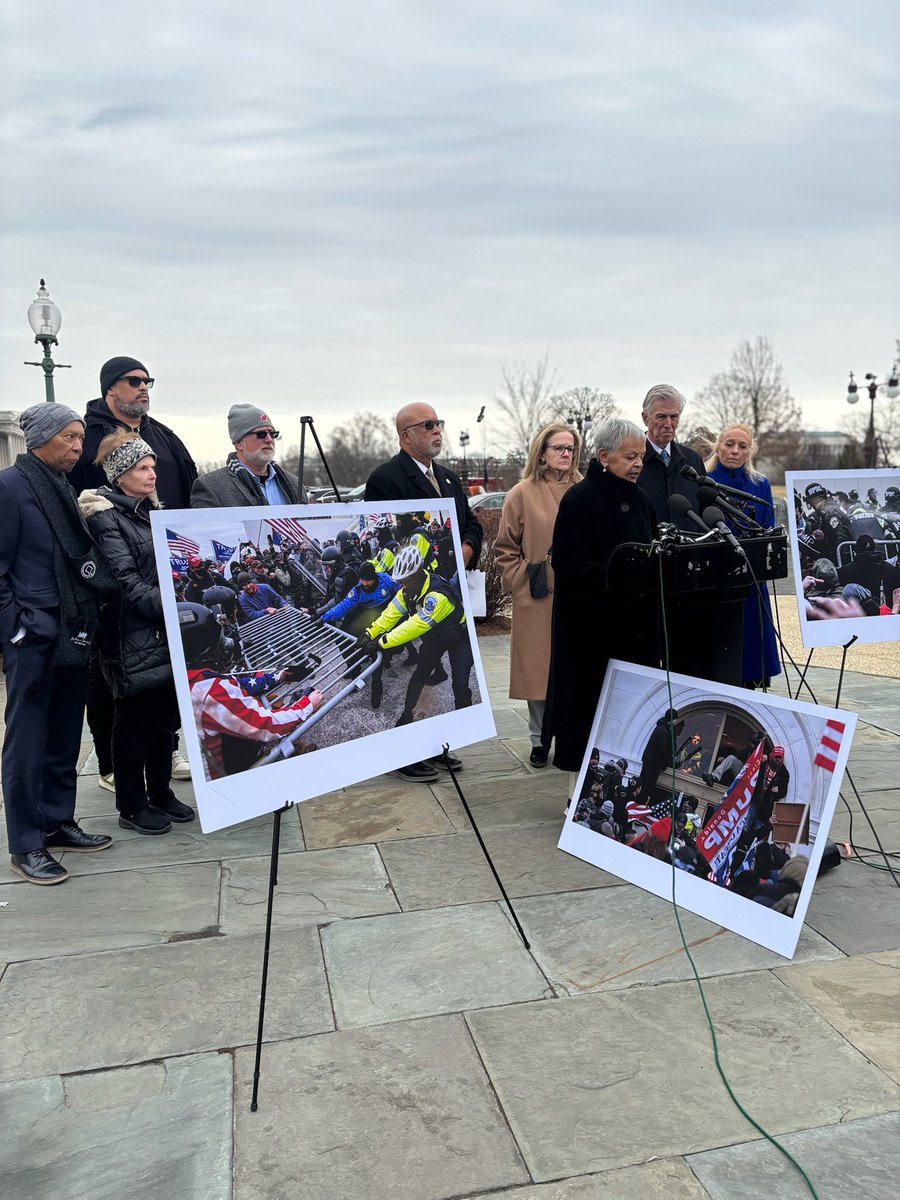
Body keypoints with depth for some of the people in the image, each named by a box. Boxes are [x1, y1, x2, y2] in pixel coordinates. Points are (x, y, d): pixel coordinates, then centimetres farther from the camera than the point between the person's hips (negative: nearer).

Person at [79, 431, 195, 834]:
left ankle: (161, 792, 27)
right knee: (134, 720, 2)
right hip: (132, 636, -7)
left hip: (165, 633, 8)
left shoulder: (151, 510, 16)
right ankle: (131, 805, 15)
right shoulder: (105, 517, -9)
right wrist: (170, 606, -24)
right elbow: (125, 581, -17)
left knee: (166, 716, 13)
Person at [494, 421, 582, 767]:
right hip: (537, 599, -2)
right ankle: (539, 741, 17)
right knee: (539, 669, 5)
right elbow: (505, 549, 3)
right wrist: (522, 582, -4)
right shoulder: (522, 493, -1)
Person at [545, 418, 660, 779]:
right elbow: (568, 563, -16)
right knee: (590, 705, 0)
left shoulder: (640, 501, 13)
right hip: (591, 625, -6)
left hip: (635, 624, 7)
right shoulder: (578, 500, -9)